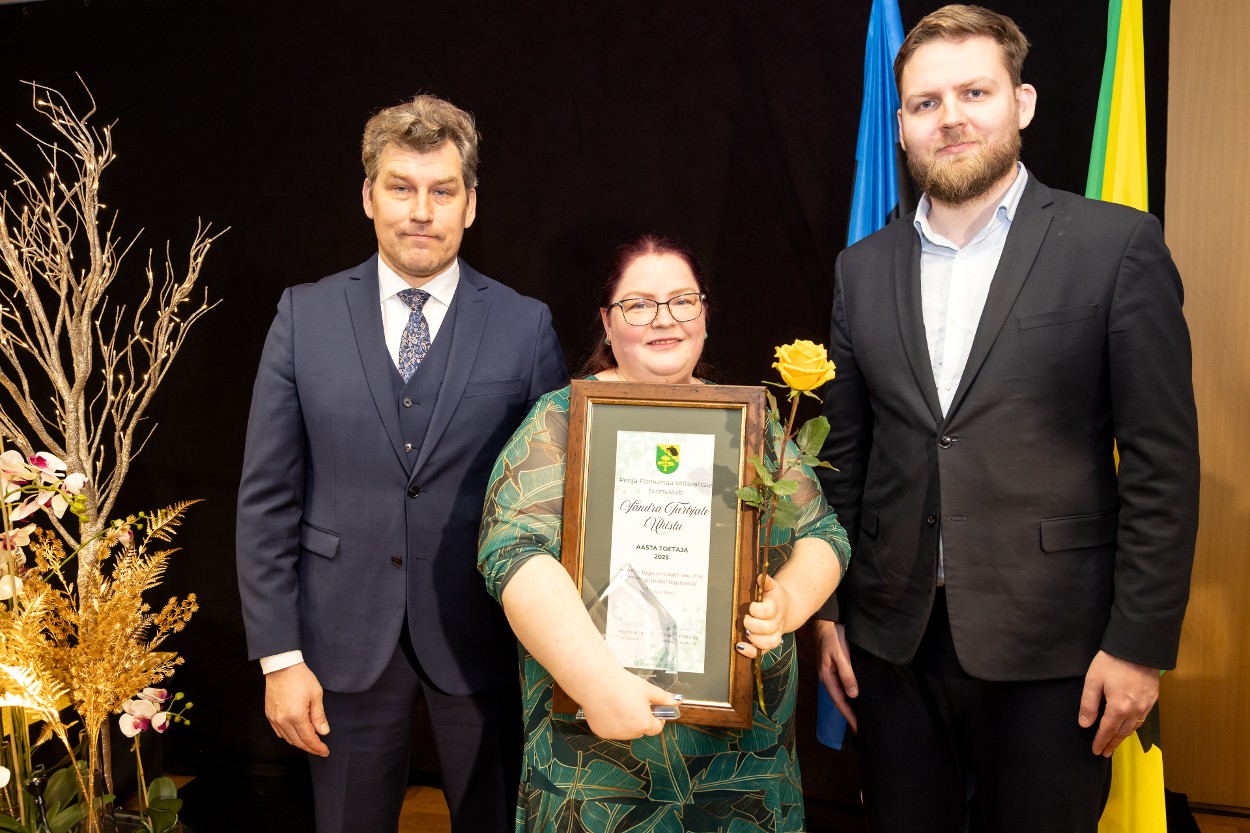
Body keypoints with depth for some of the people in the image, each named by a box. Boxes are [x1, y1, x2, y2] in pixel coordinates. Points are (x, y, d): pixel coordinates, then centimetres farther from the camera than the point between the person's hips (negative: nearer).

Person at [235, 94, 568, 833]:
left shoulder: (526, 326, -5)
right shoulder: (306, 315, -2)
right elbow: (267, 497, -1)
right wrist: (279, 654, -4)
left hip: (482, 636, 0)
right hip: (346, 639, 1)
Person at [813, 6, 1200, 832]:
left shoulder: (1116, 244, -4)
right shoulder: (864, 268, 7)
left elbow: (1163, 461, -6)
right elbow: (846, 455, 9)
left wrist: (1140, 642, -8)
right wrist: (830, 611, 8)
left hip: (1048, 648, -3)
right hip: (893, 640, 3)